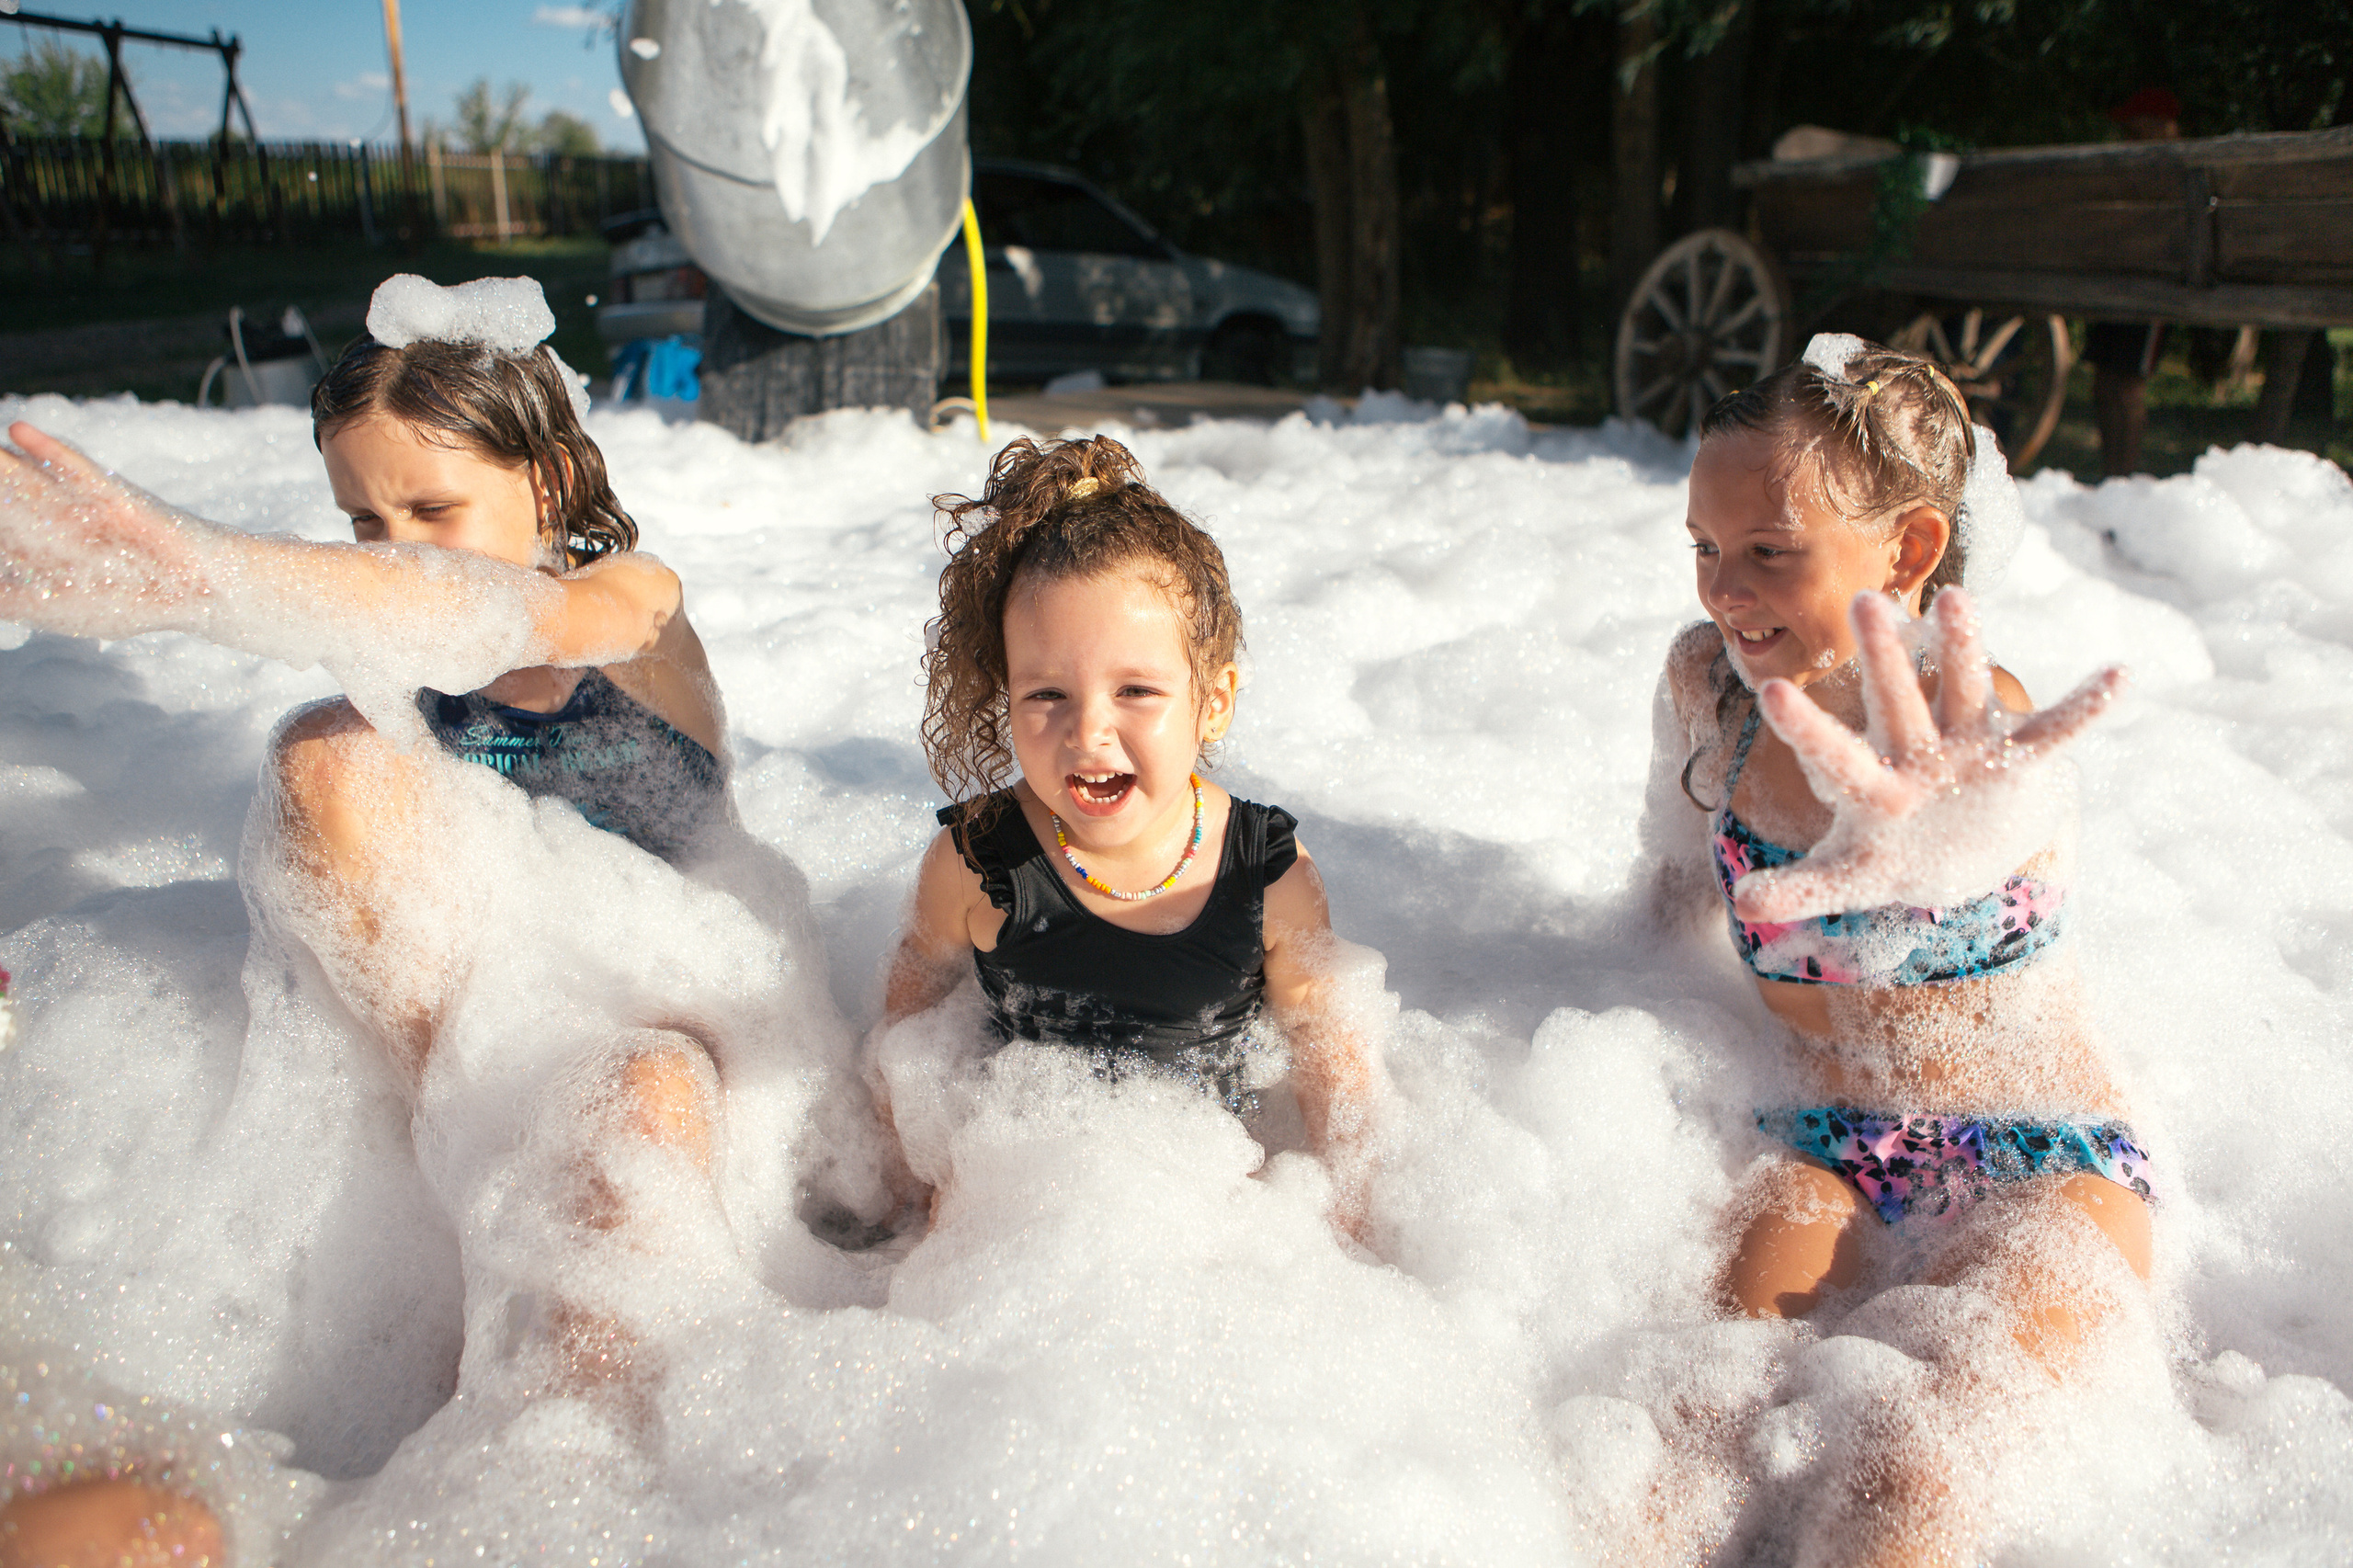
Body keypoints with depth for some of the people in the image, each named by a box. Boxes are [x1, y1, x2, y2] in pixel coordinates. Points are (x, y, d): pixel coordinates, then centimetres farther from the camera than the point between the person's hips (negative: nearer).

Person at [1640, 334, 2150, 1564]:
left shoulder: (1977, 721, -18)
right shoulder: (1707, 683, -3)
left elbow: (1972, 843, -47)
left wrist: (1916, 836, -69)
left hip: (2039, 1168, -3)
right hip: (1820, 1155, 3)